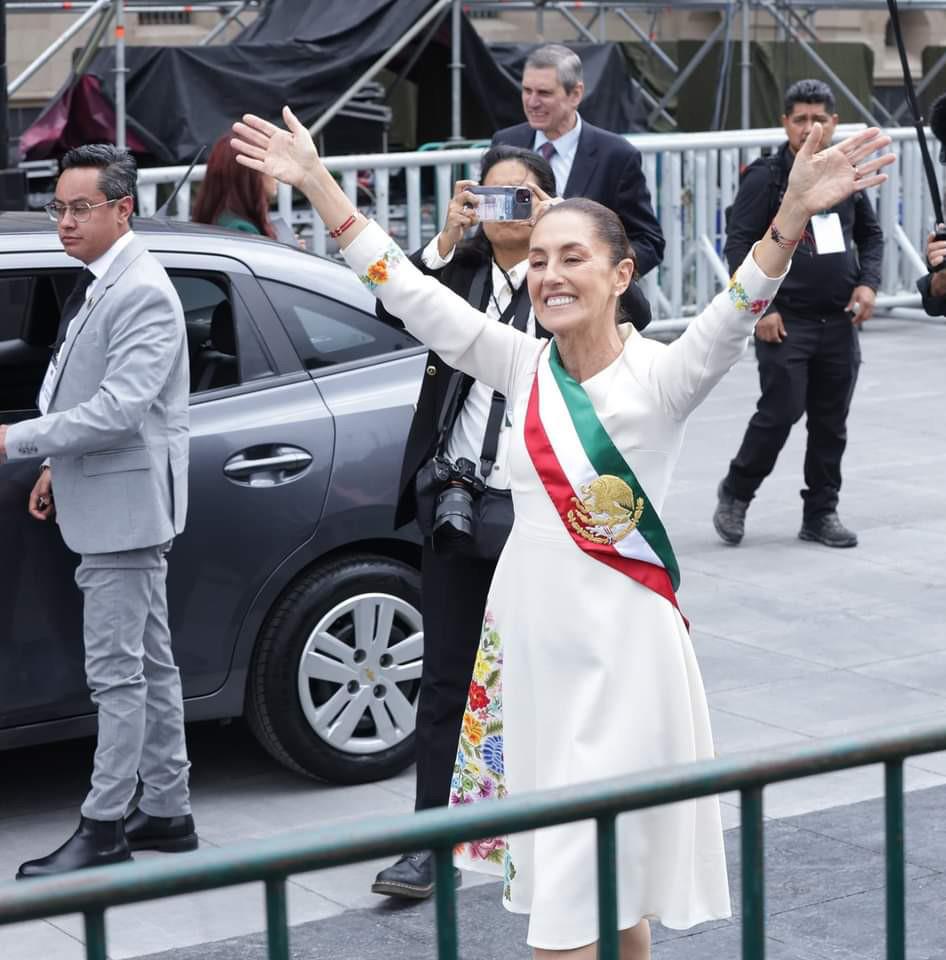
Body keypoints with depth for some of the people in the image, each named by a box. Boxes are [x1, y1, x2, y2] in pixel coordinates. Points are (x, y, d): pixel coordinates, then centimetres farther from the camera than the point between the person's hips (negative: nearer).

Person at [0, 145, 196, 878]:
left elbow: (120, 407, -27)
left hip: (127, 504, -10)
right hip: (106, 504, 10)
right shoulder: (98, 287, 13)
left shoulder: (142, 294, -19)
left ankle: (104, 828, 0)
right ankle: (167, 812, 23)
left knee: (117, 671, -5)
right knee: (149, 663, 15)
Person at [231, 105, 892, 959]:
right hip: (526, 644, 5)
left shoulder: (657, 377, -11)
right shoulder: (523, 365, 3)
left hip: (619, 654, -5)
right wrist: (317, 183, 1)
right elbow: (410, 292, 4)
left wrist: (793, 215, -46)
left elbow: (734, 317, -29)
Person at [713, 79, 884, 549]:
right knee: (780, 412, -9)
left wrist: (867, 283, 2)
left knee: (831, 422, 8)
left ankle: (821, 513, 19)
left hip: (839, 321, 5)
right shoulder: (765, 177, -6)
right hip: (784, 321, -5)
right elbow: (739, 245, -7)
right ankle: (735, 493, 13)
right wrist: (760, 308, -13)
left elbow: (870, 234, 19)